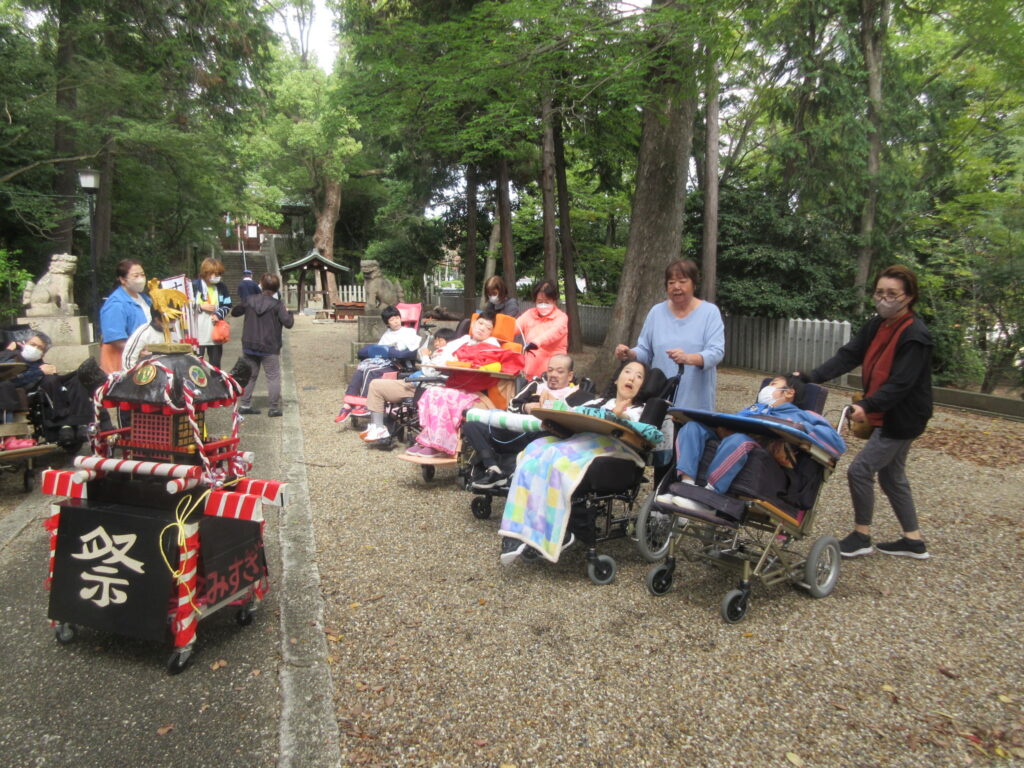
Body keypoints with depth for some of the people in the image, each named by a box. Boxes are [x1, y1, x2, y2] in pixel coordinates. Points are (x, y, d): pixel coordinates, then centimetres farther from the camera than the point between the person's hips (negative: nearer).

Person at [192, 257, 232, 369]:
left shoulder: (222, 287, 6)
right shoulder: (195, 285, -6)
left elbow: (228, 305, 8)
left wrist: (219, 315, -8)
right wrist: (201, 306, -12)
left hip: (216, 332, 3)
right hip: (198, 332, -3)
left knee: (215, 362, 13)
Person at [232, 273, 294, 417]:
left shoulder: (250, 301, 0)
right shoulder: (277, 304, -13)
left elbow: (234, 312, 14)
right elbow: (288, 323, -15)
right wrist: (288, 313, 3)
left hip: (249, 346, 4)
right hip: (269, 348, -4)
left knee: (249, 375, 15)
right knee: (273, 377, 4)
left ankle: (244, 405, 18)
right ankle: (274, 408, 3)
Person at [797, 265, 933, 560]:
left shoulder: (915, 336, -20)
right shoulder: (876, 326, 4)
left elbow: (900, 383, -26)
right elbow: (848, 355, -3)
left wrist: (868, 406, -39)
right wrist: (811, 378, -14)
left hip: (902, 419, -9)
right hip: (887, 415, 9)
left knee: (860, 470, -7)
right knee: (891, 476, 16)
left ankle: (861, 537, 9)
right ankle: (913, 541, 30)